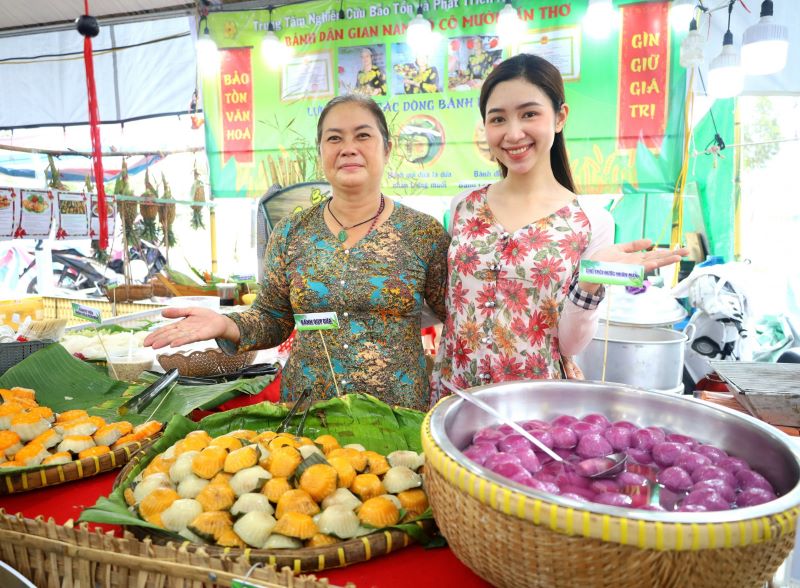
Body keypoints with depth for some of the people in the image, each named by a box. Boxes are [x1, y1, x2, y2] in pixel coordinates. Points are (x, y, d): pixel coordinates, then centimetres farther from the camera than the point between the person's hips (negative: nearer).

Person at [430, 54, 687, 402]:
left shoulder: (592, 222, -8)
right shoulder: (463, 208, -1)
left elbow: (570, 345, -8)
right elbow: (448, 304, 9)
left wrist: (590, 282, -23)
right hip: (456, 391, 3)